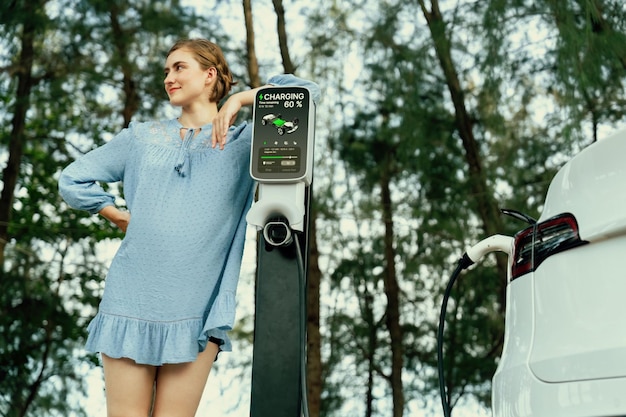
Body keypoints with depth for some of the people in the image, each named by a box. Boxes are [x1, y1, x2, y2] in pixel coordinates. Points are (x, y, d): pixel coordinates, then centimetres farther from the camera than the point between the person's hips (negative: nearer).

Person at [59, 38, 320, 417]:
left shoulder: (242, 143, 8)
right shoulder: (141, 138, 16)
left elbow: (306, 93, 0)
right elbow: (73, 179, 20)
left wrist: (240, 98, -5)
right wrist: (120, 217, 13)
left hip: (195, 313, -2)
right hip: (130, 305, 2)